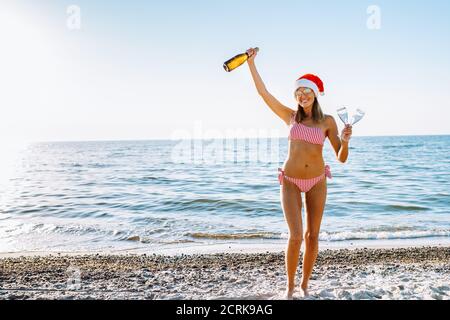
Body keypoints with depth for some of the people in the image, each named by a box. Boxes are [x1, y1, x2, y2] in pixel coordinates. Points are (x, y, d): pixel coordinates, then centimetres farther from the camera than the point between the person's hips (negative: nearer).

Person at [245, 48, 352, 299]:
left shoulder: (328, 121, -2)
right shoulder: (291, 116, -1)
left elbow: (342, 158, -4)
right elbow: (263, 92, -4)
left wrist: (345, 141, -25)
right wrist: (251, 63, -6)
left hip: (317, 181, 1)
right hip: (291, 182, -1)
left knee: (313, 236, 6)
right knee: (296, 237, -8)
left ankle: (305, 284, 26)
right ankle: (290, 286, 14)